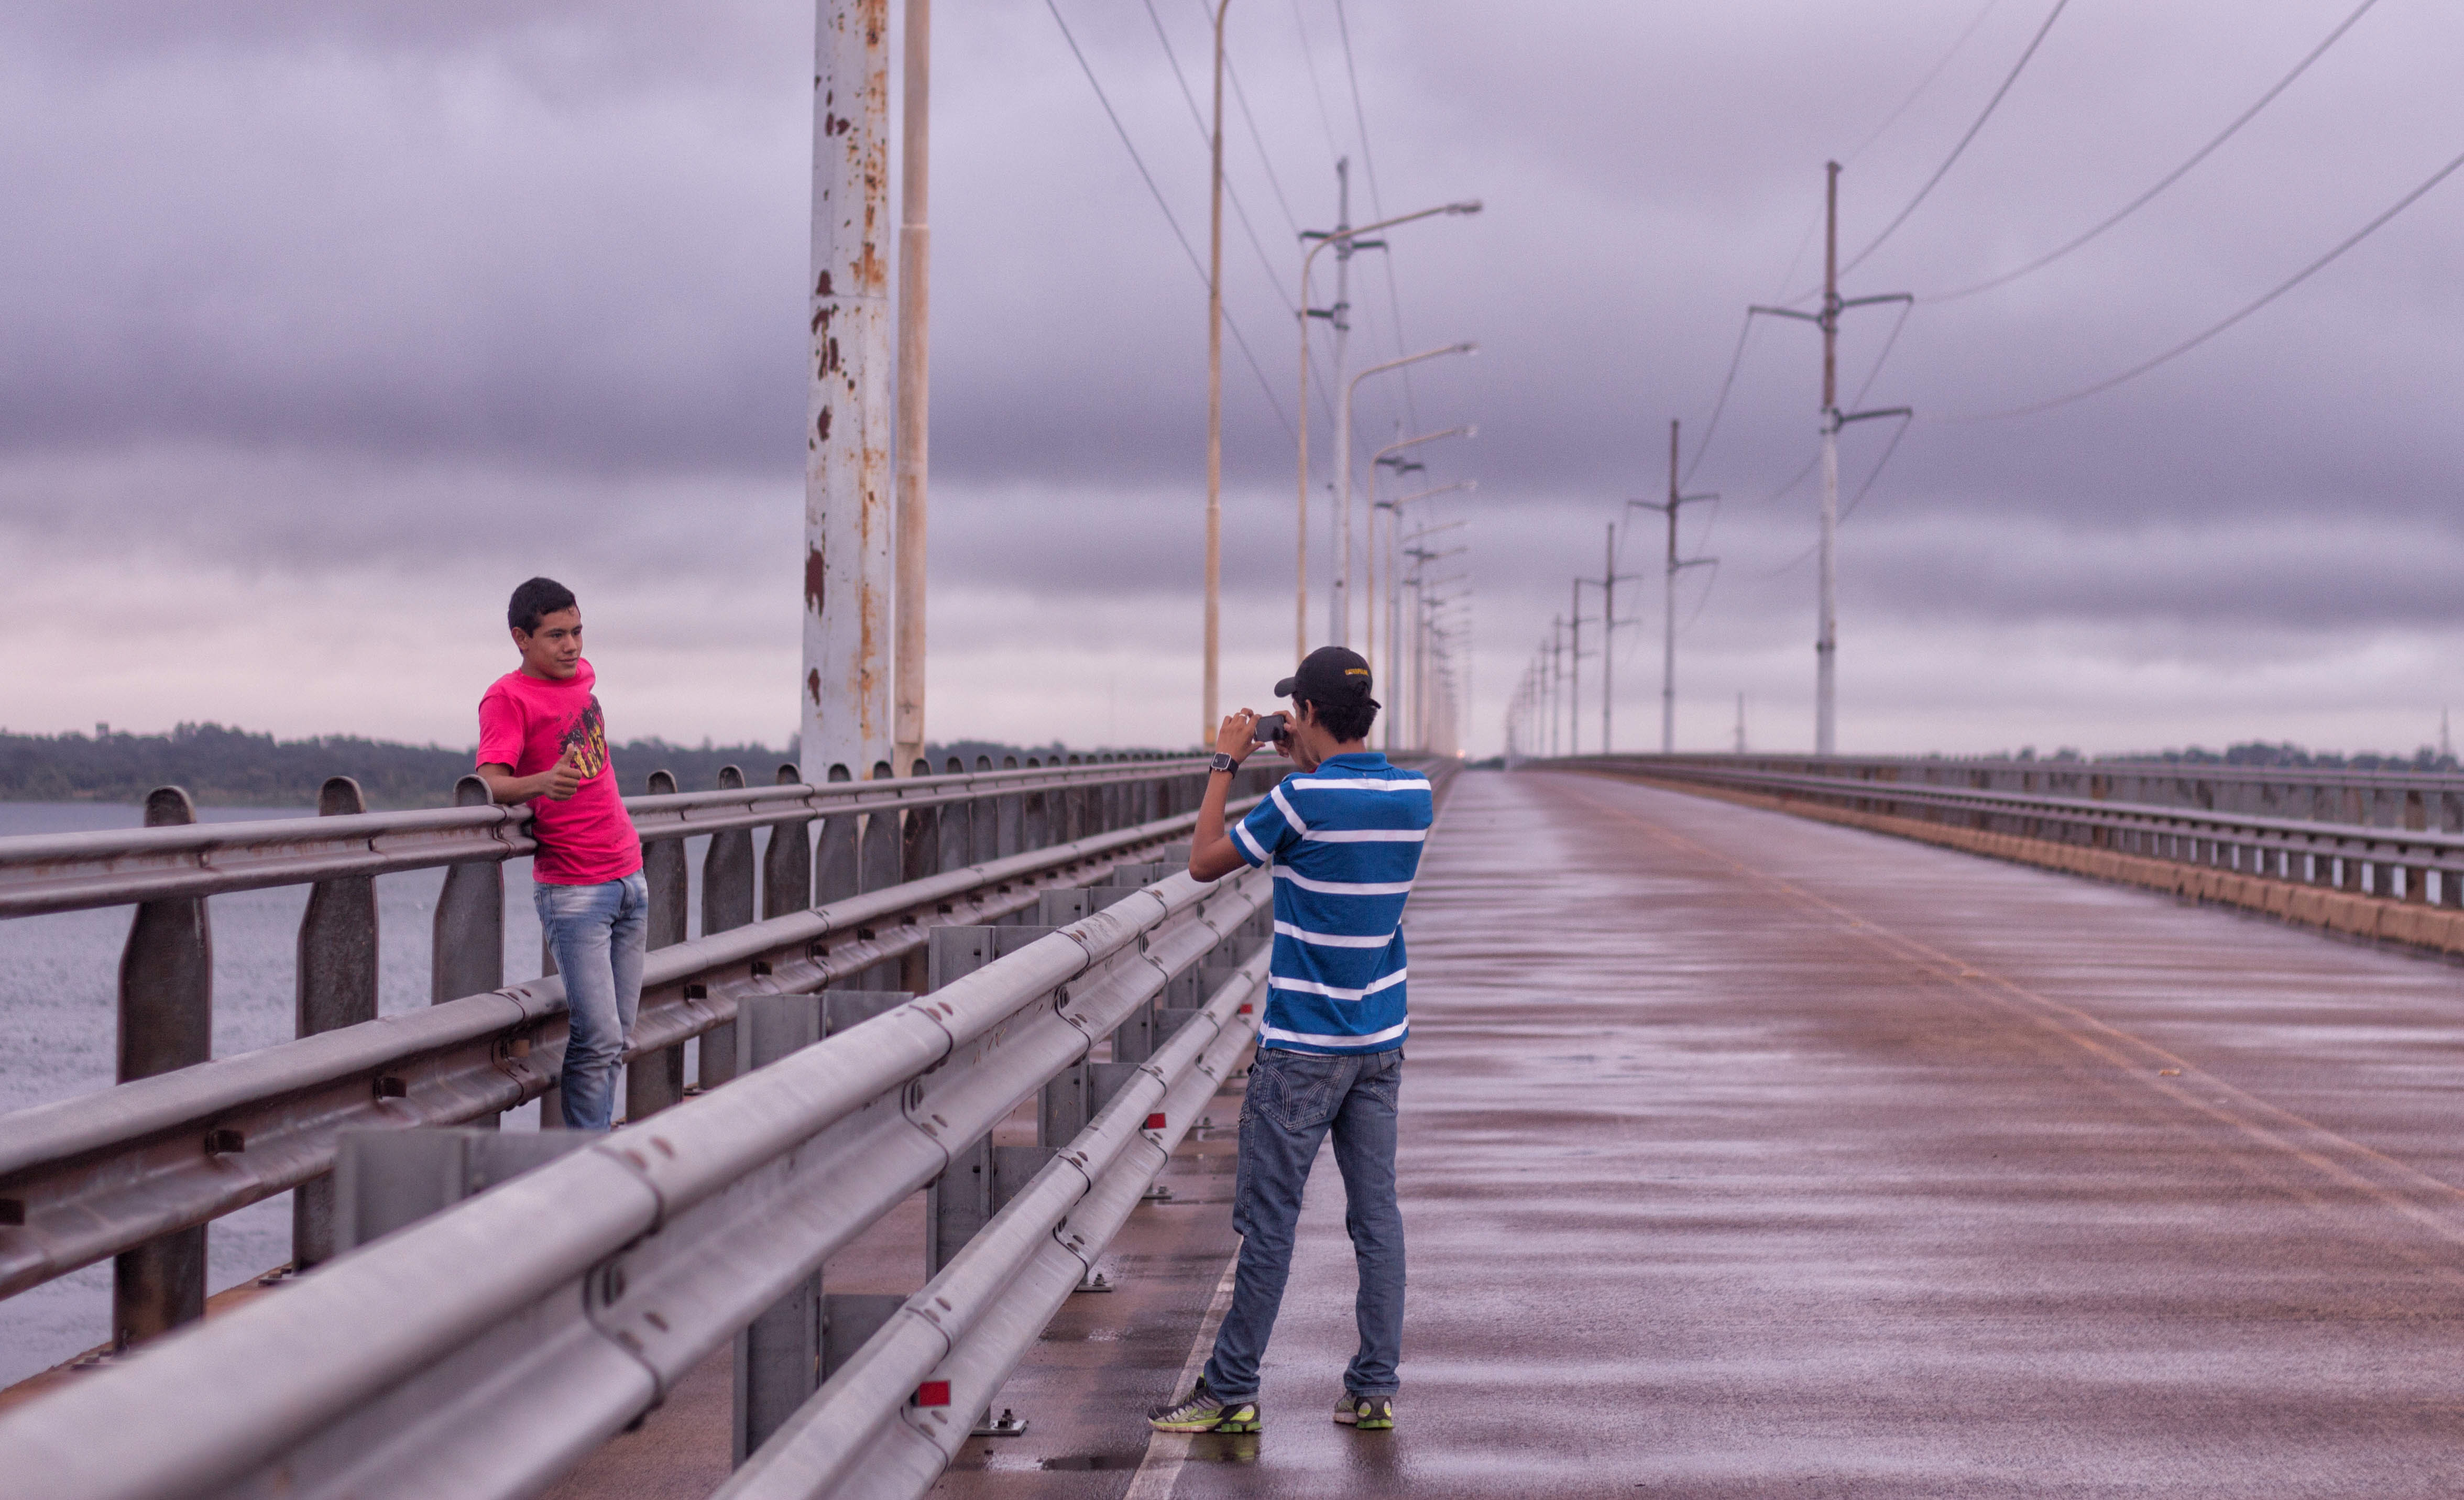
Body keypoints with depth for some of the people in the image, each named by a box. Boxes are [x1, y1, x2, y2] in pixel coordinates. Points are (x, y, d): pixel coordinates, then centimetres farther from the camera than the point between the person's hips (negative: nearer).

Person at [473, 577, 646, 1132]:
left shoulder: (582, 676, 12)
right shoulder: (507, 698, -10)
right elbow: (490, 783, -23)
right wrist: (540, 784, -42)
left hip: (628, 876, 7)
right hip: (573, 891, -7)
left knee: (617, 1038, 6)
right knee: (599, 1040, -13)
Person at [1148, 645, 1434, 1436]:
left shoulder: (1302, 799, -16)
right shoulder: (1416, 796, 2)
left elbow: (1204, 863, -4)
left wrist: (1226, 765, 4)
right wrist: (1308, 765, 21)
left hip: (1302, 1046, -6)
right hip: (1381, 1042, 6)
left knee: (1269, 1220, 0)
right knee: (1376, 1214, 7)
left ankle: (1231, 1393, 6)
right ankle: (1374, 1389, 8)